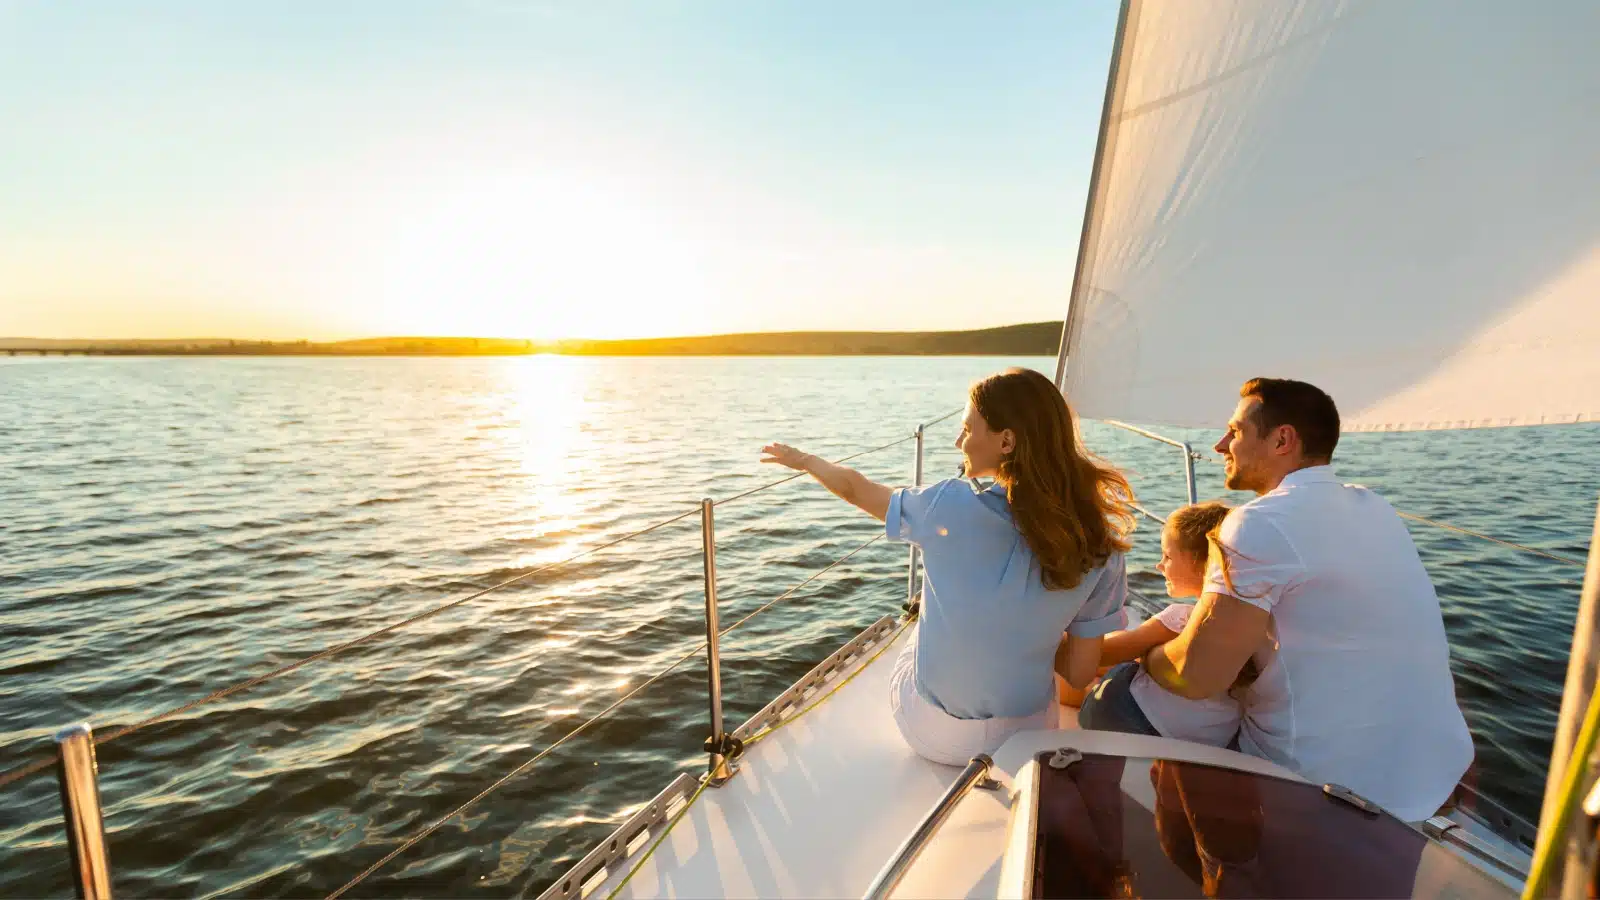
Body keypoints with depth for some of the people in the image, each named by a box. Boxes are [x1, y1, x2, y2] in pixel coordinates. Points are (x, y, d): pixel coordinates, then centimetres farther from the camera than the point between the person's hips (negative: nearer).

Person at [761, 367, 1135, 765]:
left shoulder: (950, 507, -23)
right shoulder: (1098, 546, -18)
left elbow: (855, 488, -4)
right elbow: (1079, 673, -10)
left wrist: (802, 459, 15)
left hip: (928, 732, -1)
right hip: (1025, 738, 2)